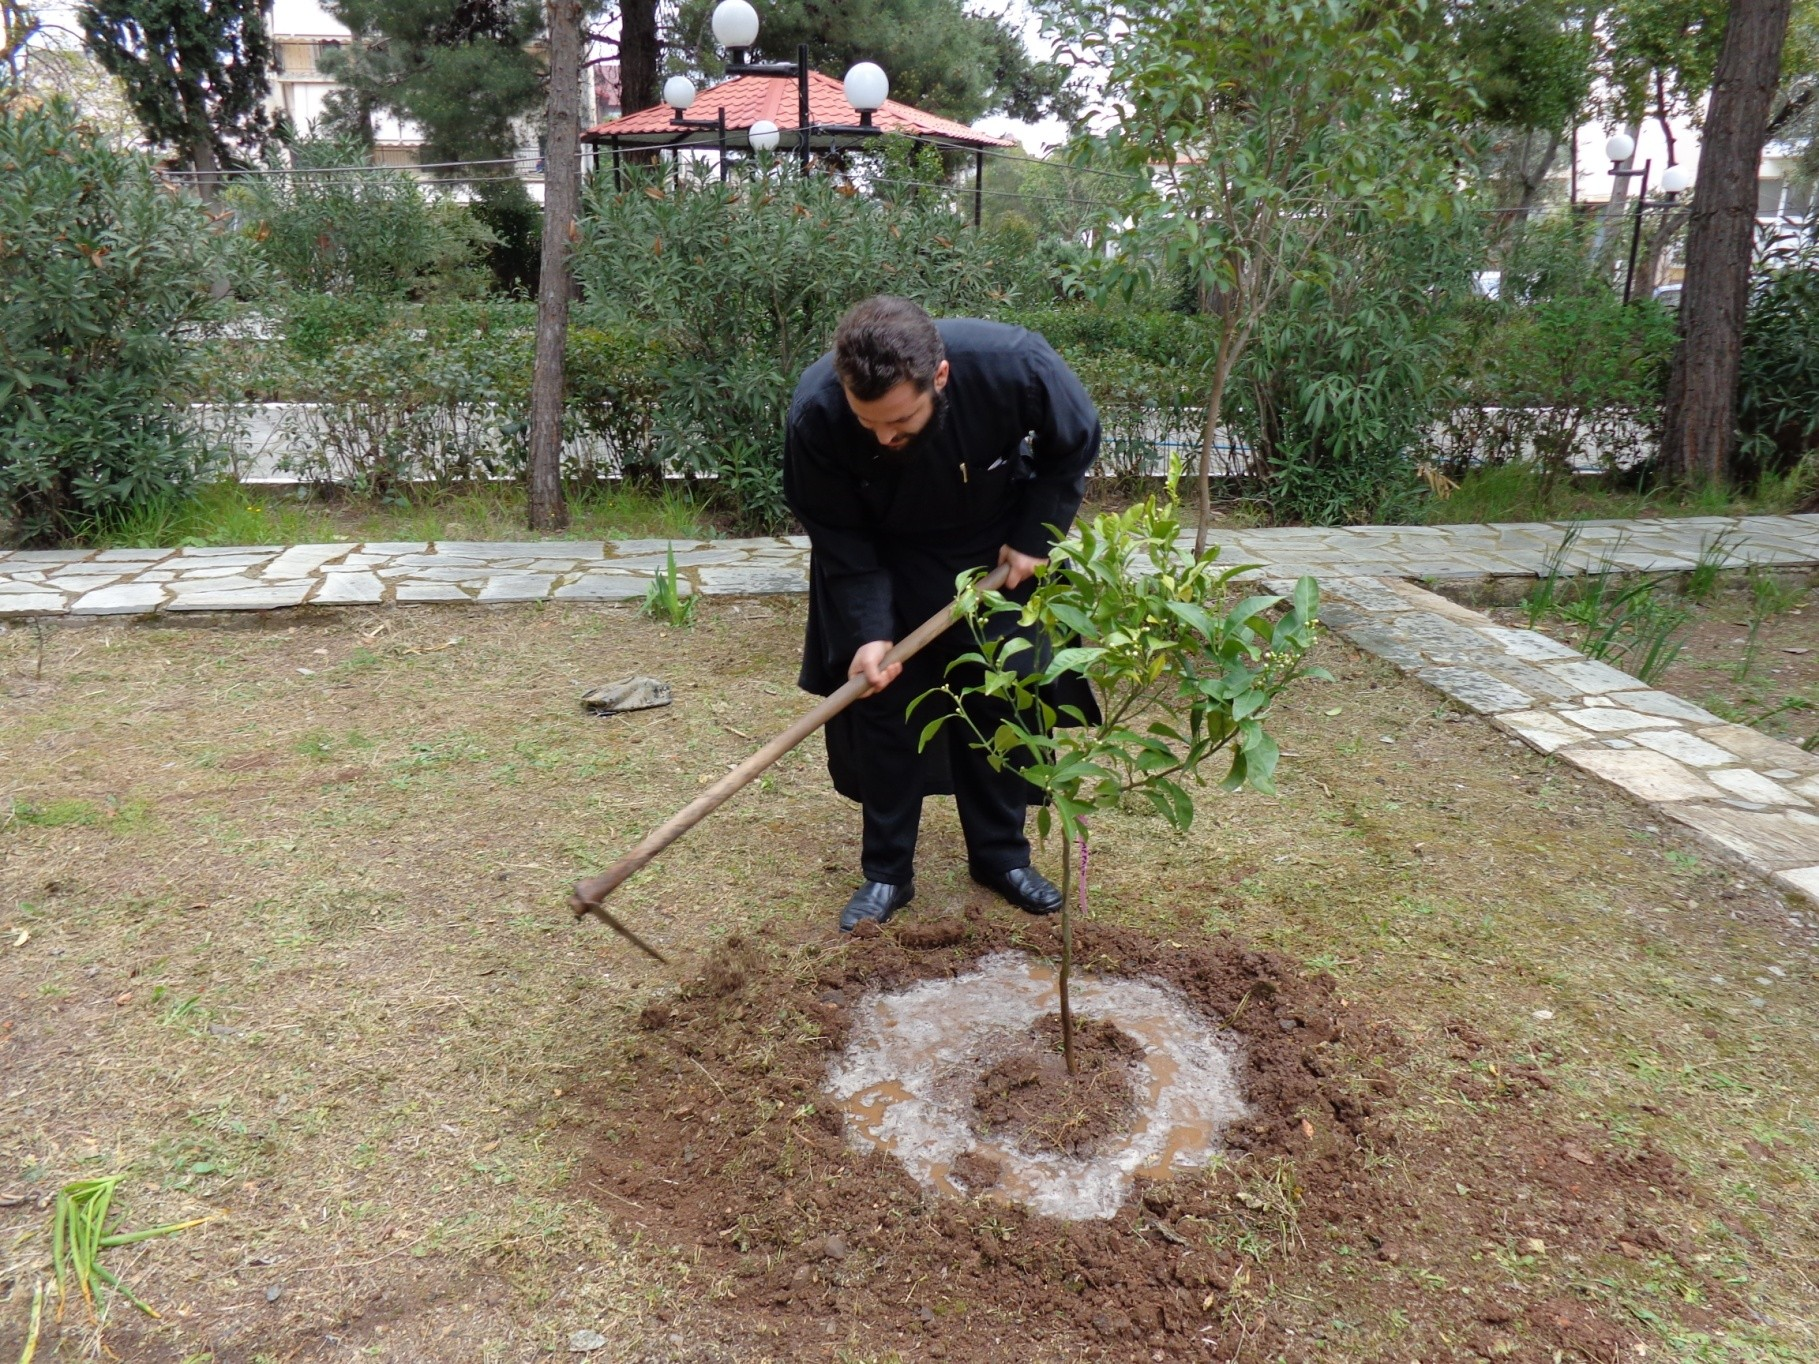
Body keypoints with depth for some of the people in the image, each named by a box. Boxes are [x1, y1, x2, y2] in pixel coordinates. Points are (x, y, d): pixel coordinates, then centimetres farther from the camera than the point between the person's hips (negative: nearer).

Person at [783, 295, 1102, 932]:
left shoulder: (1015, 364, -35)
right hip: (885, 568, 0)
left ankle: (1001, 854, 25)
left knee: (1001, 703, 6)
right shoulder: (817, 411, -33)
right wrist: (870, 630, -27)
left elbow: (1074, 446, -12)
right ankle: (886, 873, 14)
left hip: (996, 555, 1)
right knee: (883, 706, -1)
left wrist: (1034, 540, -14)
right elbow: (837, 535, -19)